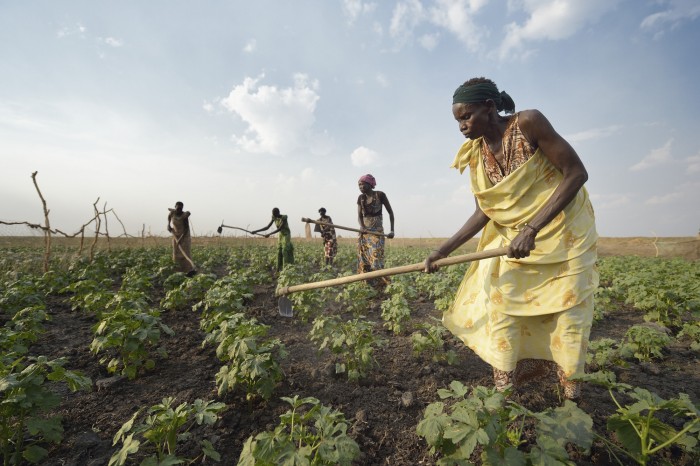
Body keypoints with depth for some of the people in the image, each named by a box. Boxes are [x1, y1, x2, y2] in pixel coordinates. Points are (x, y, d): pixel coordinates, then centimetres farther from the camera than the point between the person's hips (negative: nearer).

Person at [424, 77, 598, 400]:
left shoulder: (528, 123, -20)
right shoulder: (476, 154, -5)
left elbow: (576, 173, -20)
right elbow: (484, 212, -4)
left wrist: (532, 229, -29)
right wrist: (444, 250, -12)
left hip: (564, 228, -4)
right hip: (515, 235, 5)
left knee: (568, 309, 3)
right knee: (501, 306, -1)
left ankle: (572, 393, 27)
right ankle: (504, 390, 15)